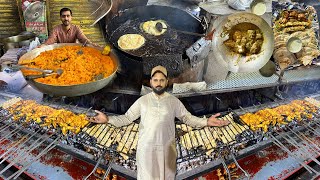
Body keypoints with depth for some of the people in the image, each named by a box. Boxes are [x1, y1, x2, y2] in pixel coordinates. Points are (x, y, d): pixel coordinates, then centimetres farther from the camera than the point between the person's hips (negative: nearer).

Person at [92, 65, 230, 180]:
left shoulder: (174, 101, -3)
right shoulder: (142, 100, -4)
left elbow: (187, 118, 0)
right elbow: (127, 118, -1)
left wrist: (206, 121, -14)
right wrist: (108, 119, -14)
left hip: (166, 148, 1)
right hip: (146, 147, 0)